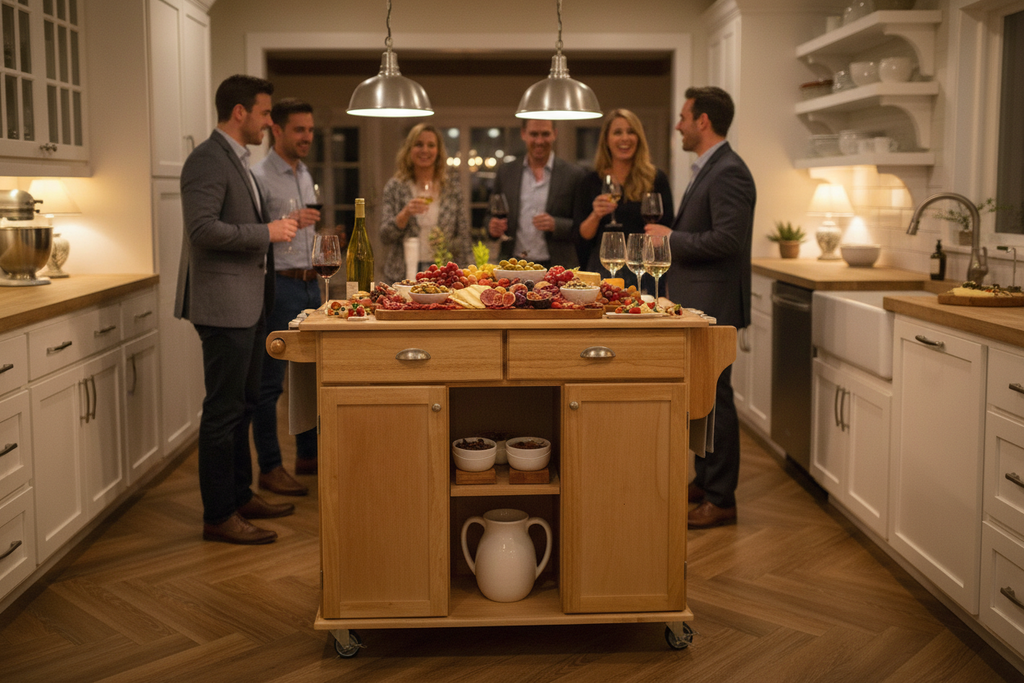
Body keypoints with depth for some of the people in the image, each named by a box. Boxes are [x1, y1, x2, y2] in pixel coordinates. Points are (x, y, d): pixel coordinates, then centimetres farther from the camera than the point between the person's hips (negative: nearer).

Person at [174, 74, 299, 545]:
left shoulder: (236, 159, 18)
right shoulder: (208, 161, -15)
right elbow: (203, 228, -25)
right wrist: (267, 232, -20)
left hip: (247, 304, 10)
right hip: (224, 306, -10)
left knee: (242, 405, 17)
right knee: (223, 411, -4)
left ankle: (240, 496, 28)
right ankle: (218, 516, 5)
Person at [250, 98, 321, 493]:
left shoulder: (305, 176, 16)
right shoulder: (260, 177, -10)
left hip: (309, 284, 8)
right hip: (279, 286, -8)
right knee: (270, 381, -2)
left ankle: (308, 455, 24)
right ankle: (269, 468, 5)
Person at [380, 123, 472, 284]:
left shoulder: (452, 185, 7)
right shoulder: (395, 187, 3)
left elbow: (463, 236, 8)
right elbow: (385, 237, -1)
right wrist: (405, 213, -17)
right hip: (403, 275, -1)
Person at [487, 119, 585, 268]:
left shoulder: (574, 175, 2)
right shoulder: (505, 173, 11)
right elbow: (491, 216, 18)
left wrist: (556, 225, -15)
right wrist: (493, 227, -4)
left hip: (556, 268, -2)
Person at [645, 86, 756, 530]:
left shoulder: (728, 172, -16)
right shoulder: (707, 169, 17)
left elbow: (727, 239, -25)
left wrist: (671, 238, -16)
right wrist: (670, 237, 10)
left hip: (714, 305, -11)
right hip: (696, 303, 11)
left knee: (714, 398, -4)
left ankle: (721, 500, 4)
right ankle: (704, 480, 29)